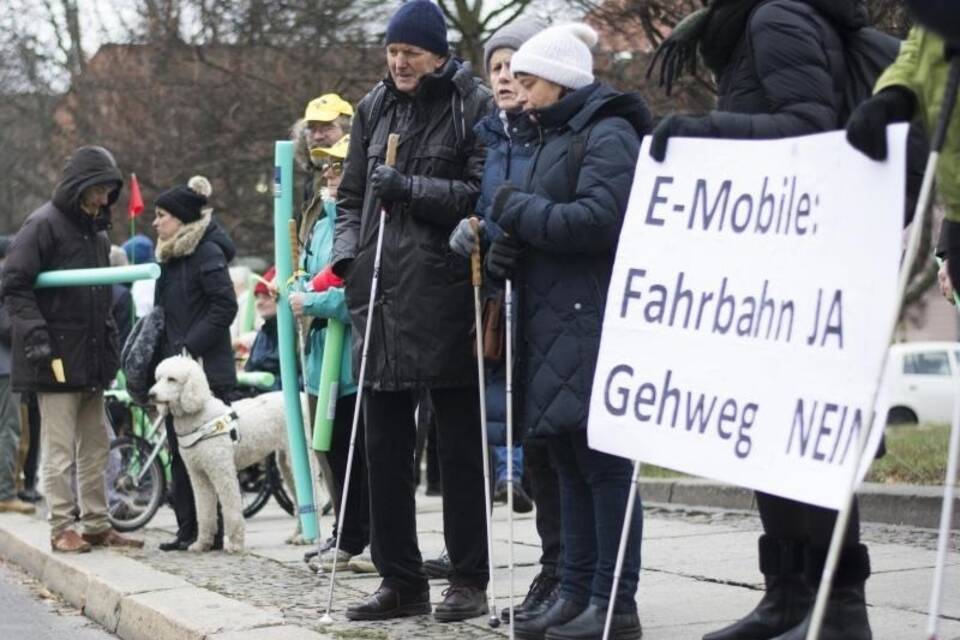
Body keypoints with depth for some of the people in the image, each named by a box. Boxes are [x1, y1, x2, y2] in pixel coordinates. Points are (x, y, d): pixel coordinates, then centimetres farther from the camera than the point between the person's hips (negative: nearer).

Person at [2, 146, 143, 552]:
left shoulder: (97, 231, 16)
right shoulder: (44, 225, -10)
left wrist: (110, 341, 17)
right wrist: (35, 335, -21)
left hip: (92, 360, 8)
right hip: (56, 358, -8)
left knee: (94, 447, 11)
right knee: (59, 449, -5)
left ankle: (97, 525, 17)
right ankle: (61, 529, 1)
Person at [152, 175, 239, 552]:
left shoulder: (207, 252, -9)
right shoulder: (170, 256, 18)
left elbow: (225, 305, -16)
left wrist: (191, 347, -18)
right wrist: (161, 358, 12)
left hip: (205, 369, -9)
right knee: (180, 452, 10)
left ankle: (210, 532, -1)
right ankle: (188, 530, 15)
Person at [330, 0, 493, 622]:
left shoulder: (474, 106, -3)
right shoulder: (375, 108, 15)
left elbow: (482, 194, -11)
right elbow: (353, 195, 20)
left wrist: (408, 187, -15)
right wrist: (346, 252, 4)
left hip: (446, 297, -6)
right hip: (382, 296, 6)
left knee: (460, 448, 3)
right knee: (384, 448, 8)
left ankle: (469, 581, 12)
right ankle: (401, 581, 17)